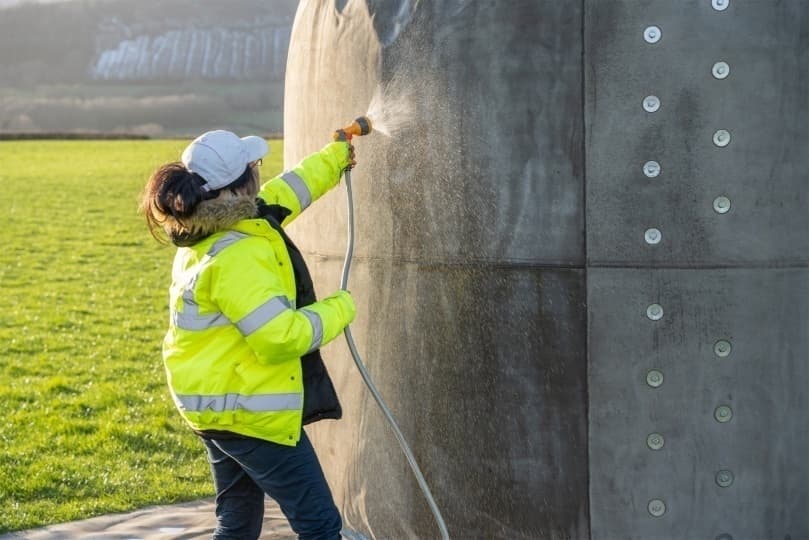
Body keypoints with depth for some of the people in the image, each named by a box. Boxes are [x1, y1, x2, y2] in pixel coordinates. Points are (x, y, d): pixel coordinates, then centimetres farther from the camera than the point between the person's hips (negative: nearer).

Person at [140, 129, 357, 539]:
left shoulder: (208, 230, 5)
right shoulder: (237, 255, -25)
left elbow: (282, 194, 23)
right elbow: (281, 337, -28)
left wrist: (334, 157, 36)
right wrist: (339, 309, -12)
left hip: (217, 404, 10)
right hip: (250, 411, -10)